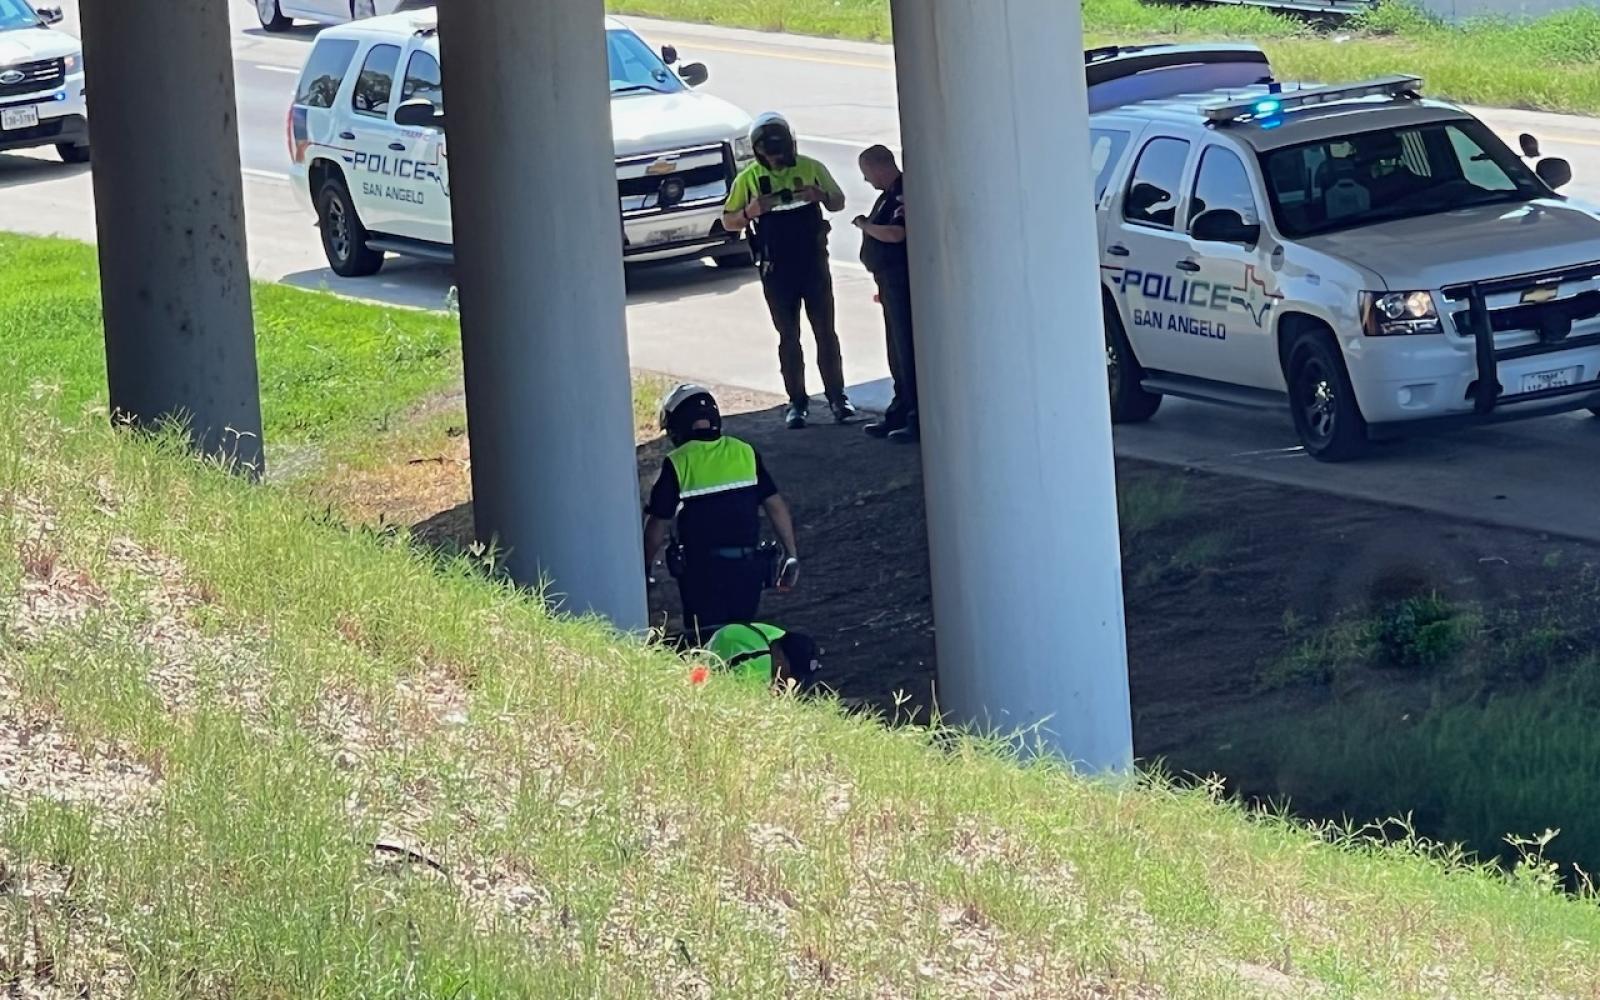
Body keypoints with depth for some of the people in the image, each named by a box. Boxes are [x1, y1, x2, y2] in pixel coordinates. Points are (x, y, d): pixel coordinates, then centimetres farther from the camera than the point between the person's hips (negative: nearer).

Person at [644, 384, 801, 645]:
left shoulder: (677, 464, -7)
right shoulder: (744, 453, 4)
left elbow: (658, 525, -4)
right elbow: (775, 506, 4)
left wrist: (644, 569, 10)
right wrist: (791, 555, 12)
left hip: (701, 567, -4)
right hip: (748, 565, 4)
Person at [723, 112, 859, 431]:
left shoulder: (811, 168, 0)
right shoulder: (748, 179, -1)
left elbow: (839, 202, 11)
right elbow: (728, 221, 4)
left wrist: (822, 196, -13)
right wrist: (750, 212, -18)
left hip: (813, 261, 0)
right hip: (777, 269, 0)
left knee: (825, 332, 3)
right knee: (789, 337, 5)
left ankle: (837, 396, 10)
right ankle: (797, 402, 10)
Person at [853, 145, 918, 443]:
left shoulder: (904, 193, -17)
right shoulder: (890, 194, 15)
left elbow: (896, 233, -28)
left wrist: (865, 226, -13)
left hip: (902, 282, -11)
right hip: (890, 282, 11)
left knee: (908, 350, -8)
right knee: (898, 352, 15)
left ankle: (919, 419, -7)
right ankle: (900, 412, 23)